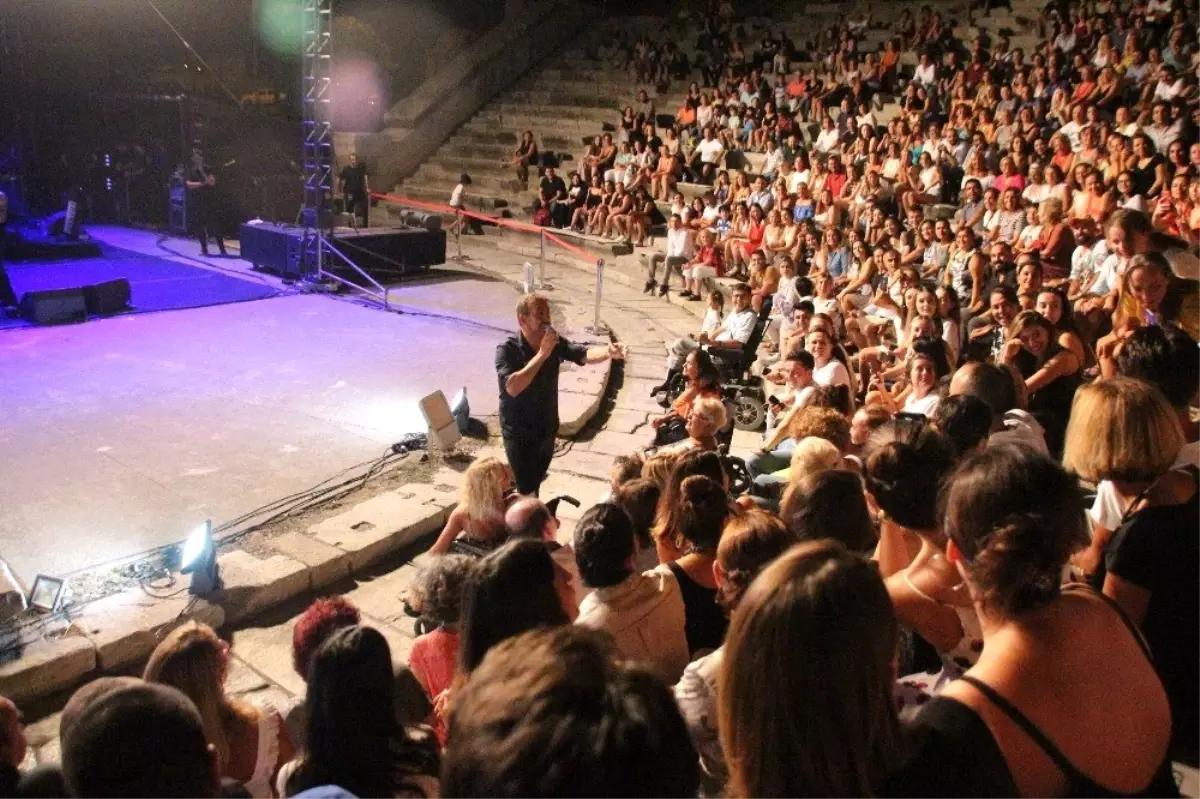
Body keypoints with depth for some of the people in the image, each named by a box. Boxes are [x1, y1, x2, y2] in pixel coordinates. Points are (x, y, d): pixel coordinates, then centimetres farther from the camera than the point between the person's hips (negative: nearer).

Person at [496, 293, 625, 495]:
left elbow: (584, 354, -19)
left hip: (547, 429, 6)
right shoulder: (507, 350, -22)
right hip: (520, 433, -6)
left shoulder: (555, 343, -6)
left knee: (536, 481, 25)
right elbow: (513, 387, -36)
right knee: (527, 490, -2)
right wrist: (542, 354, -36)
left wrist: (609, 352, -41)